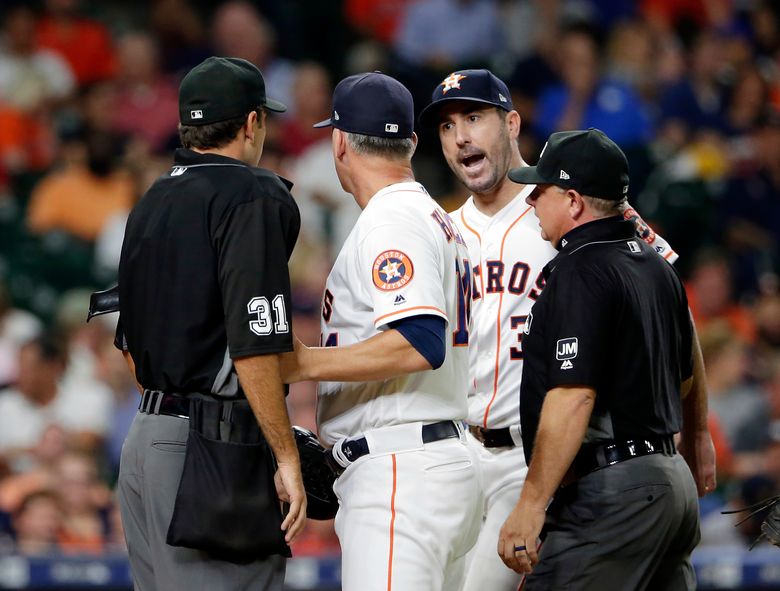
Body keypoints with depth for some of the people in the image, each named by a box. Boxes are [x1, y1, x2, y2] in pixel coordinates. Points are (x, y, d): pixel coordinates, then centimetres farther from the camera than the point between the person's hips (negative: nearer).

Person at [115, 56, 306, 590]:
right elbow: (253, 346, -19)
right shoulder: (253, 198, -10)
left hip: (144, 439, 9)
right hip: (211, 444, -9)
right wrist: (287, 456, -16)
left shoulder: (151, 202, 17)